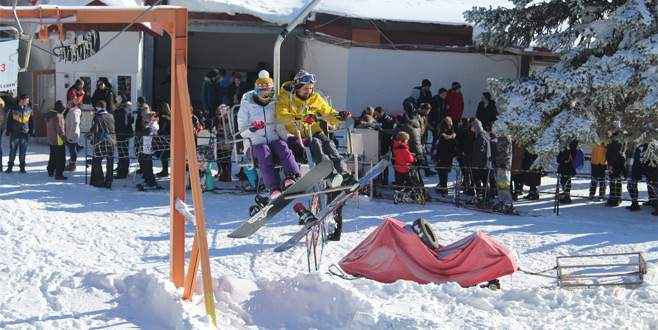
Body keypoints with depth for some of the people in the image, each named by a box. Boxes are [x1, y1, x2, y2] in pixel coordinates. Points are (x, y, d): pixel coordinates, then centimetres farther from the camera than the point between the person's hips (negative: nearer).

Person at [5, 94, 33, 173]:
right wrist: (8, 131, -1)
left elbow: (31, 121, 12)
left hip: (25, 133, 2)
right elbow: (9, 120, 2)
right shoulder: (13, 109, -2)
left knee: (23, 152, 5)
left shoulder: (29, 109, 5)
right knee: (12, 151, 2)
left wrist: (32, 131, 6)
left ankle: (22, 167, 12)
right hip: (14, 133, -2)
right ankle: (10, 167, 8)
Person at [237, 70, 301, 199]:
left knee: (284, 149, -30)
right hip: (257, 142, -3)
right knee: (265, 156, -34)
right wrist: (252, 129, -21)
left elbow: (279, 127, 14)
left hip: (274, 139, 3)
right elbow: (242, 132, 2)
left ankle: (291, 178, -47)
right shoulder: (246, 106, 3)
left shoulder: (274, 105, 13)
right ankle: (274, 188, -45)